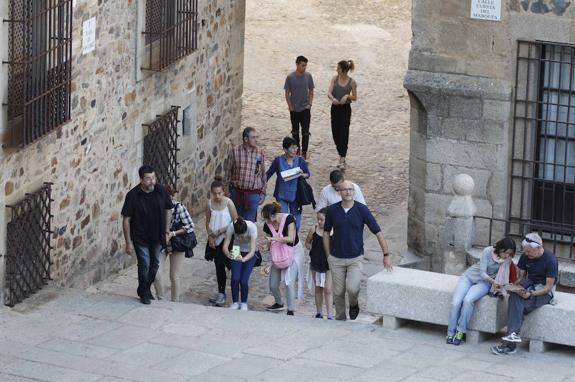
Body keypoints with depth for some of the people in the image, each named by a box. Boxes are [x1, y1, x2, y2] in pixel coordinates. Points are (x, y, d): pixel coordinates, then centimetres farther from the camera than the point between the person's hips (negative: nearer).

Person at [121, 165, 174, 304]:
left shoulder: (161, 191, -10)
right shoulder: (133, 195, -19)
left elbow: (168, 210, 6)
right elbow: (126, 219, -14)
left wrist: (166, 232, 4)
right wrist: (128, 242, -14)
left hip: (157, 236, 4)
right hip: (140, 237, -4)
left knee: (155, 264, 15)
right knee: (144, 264, -3)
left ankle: (146, 289, 36)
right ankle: (144, 293, 17)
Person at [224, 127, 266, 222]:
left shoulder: (260, 153, -2)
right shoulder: (235, 152, -7)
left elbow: (263, 174, 6)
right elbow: (228, 172, 1)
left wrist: (263, 193, 7)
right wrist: (226, 190, 2)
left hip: (253, 194, 0)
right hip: (236, 192, 0)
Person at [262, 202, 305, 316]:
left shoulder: (288, 219, -23)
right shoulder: (268, 225, -9)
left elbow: (290, 239, -31)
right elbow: (270, 243, 1)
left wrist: (273, 239, -34)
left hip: (294, 252, -5)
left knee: (289, 283, -17)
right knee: (273, 285, 3)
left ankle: (290, 311, -6)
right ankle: (279, 304, 33)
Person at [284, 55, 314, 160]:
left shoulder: (308, 76, -4)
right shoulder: (290, 77, -9)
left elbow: (311, 91, 5)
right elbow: (287, 93, -2)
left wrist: (310, 104, -4)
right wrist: (290, 107, -6)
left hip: (305, 109, 0)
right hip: (294, 109, 0)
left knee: (305, 132, -3)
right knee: (295, 131, 12)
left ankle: (304, 152, 4)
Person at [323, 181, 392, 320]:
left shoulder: (362, 210, -9)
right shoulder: (332, 210, -5)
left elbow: (378, 232, -6)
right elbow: (326, 232, 9)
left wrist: (386, 255, -10)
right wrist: (328, 255, 5)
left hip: (355, 258, -2)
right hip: (336, 259, 2)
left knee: (352, 288, -18)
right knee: (338, 293, 5)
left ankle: (353, 304, 15)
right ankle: (340, 319, 25)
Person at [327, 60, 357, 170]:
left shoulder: (351, 82, -7)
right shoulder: (335, 79, 0)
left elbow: (355, 98, 1)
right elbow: (329, 92, -9)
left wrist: (348, 96, -20)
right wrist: (333, 98, -31)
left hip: (345, 109, -4)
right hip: (335, 108, 4)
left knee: (343, 134, -8)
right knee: (335, 133, 7)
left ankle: (342, 160, -8)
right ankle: (341, 156, 23)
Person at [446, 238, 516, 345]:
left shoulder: (508, 260, -11)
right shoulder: (488, 251, -20)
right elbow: (482, 273, -21)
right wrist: (493, 281, -37)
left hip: (483, 283, 0)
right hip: (469, 277, 0)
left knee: (468, 300, -31)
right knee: (455, 303, -22)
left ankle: (461, 332, -20)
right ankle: (451, 333, -6)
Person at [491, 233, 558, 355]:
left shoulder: (550, 260, -16)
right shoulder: (525, 257, 2)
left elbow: (549, 286, -16)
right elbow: (521, 276, 12)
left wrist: (530, 294, -28)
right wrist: (515, 285, -12)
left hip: (544, 291, -6)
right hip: (529, 284, 6)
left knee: (516, 305, -30)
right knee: (515, 296, -31)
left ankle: (509, 344, -31)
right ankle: (514, 335, -36)